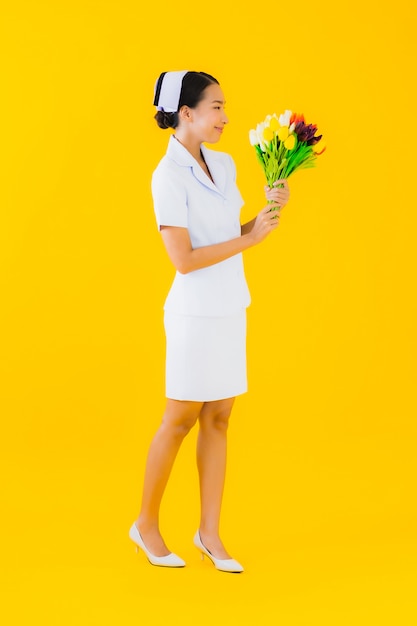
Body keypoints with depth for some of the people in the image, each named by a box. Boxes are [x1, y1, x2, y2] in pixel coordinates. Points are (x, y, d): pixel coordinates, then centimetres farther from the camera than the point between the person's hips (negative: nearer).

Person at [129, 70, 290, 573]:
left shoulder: (223, 165, 6)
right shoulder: (168, 176, -16)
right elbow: (185, 259, -20)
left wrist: (268, 210, -3)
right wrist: (250, 239, -16)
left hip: (230, 308, 7)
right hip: (196, 313, -7)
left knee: (218, 419, 9)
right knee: (180, 420, 4)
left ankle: (209, 533, 17)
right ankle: (146, 524, 21)